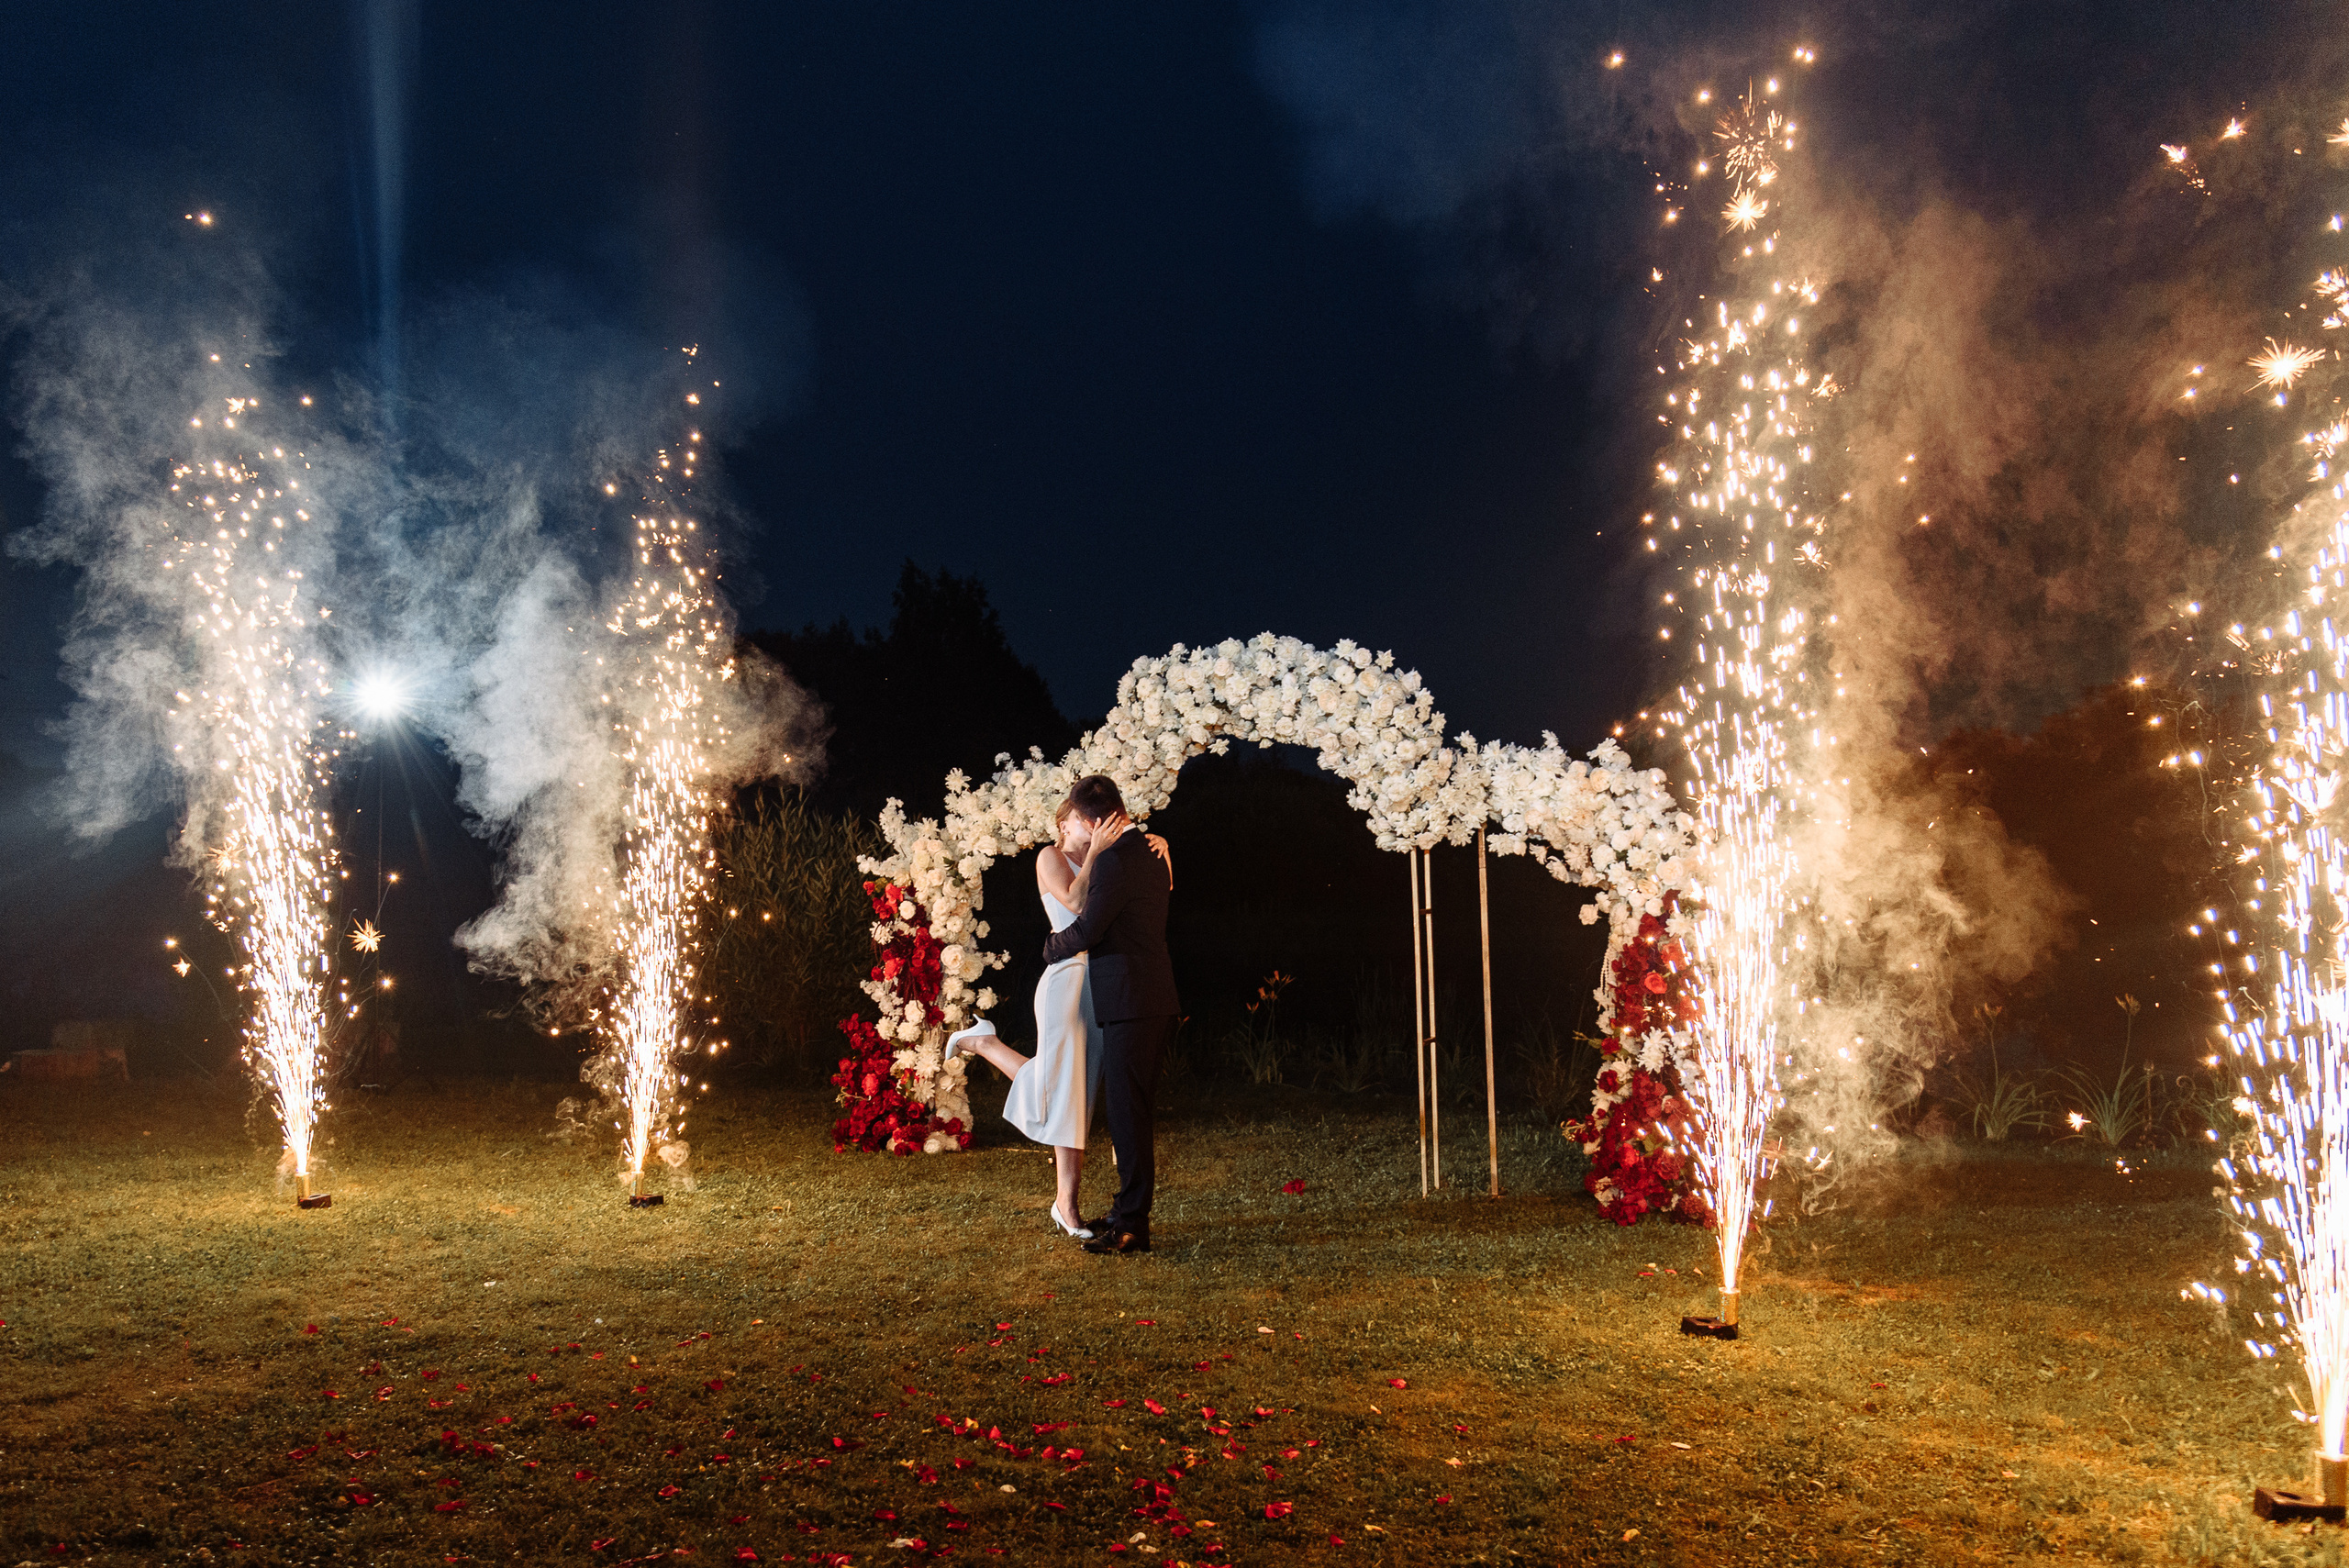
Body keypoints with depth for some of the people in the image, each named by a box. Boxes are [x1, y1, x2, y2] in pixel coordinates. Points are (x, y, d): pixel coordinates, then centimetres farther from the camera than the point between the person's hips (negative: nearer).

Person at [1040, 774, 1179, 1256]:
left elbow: (1086, 931, -15)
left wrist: (1051, 947, 5)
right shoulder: (1152, 852, 14)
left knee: (1128, 1112, -5)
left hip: (1131, 1002, -10)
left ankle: (1132, 1225, 0)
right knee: (1131, 1108, 16)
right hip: (1154, 1001, 10)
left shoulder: (1114, 860, -16)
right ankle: (1129, 1210, 26)